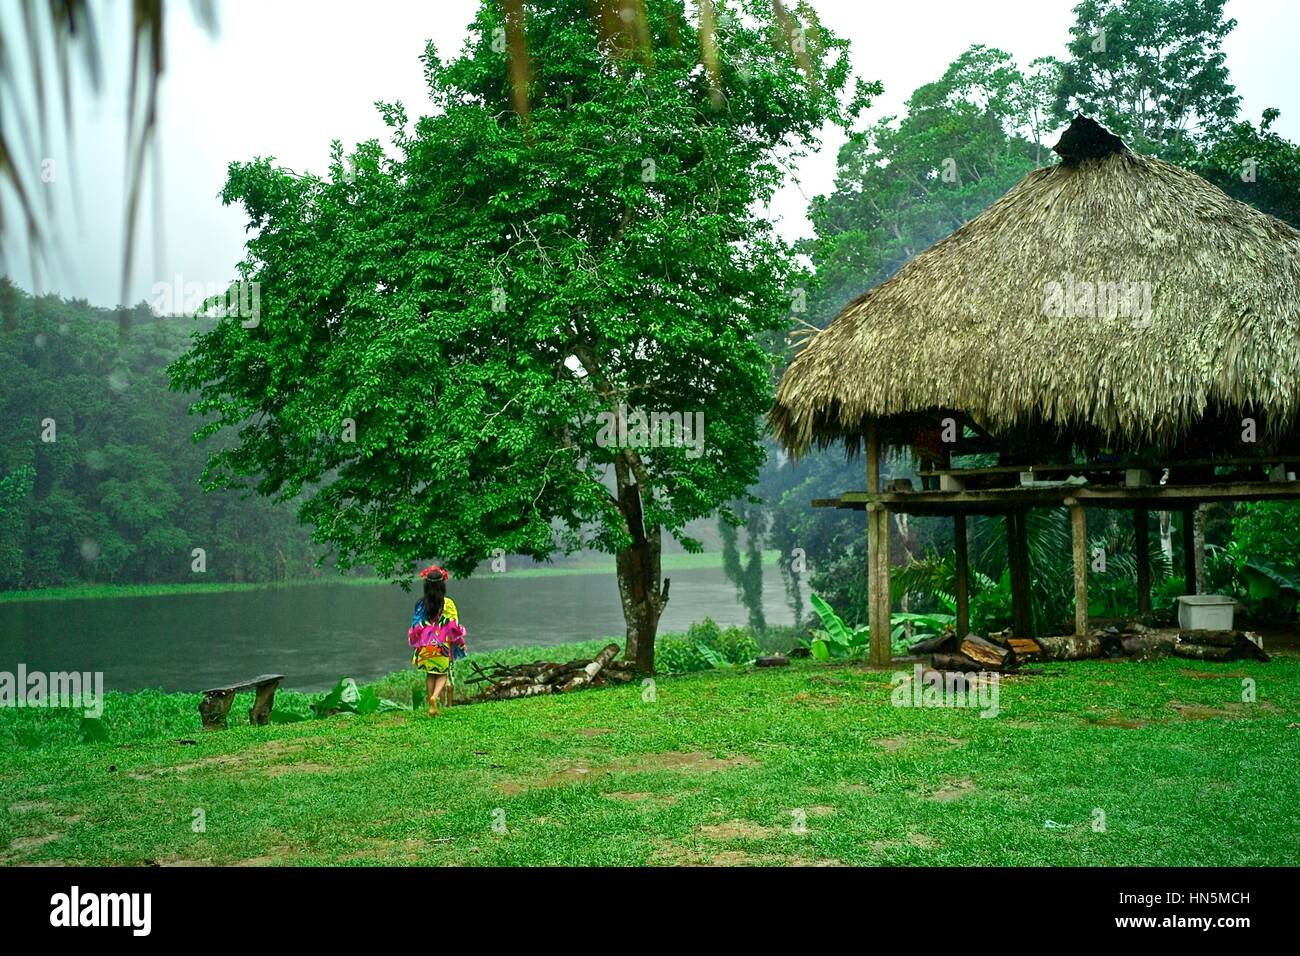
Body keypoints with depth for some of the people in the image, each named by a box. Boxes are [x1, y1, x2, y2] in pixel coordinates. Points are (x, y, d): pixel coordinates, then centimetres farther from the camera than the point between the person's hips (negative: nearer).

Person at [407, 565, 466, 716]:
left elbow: (415, 627, 1)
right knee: (443, 674, 9)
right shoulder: (448, 603, -9)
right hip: (443, 645, -2)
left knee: (430, 674, 14)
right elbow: (454, 626, -8)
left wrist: (416, 644, 15)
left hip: (426, 646, 2)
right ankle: (435, 697, -17)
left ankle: (432, 707, 12)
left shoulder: (421, 604, -3)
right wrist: (459, 643, 5)